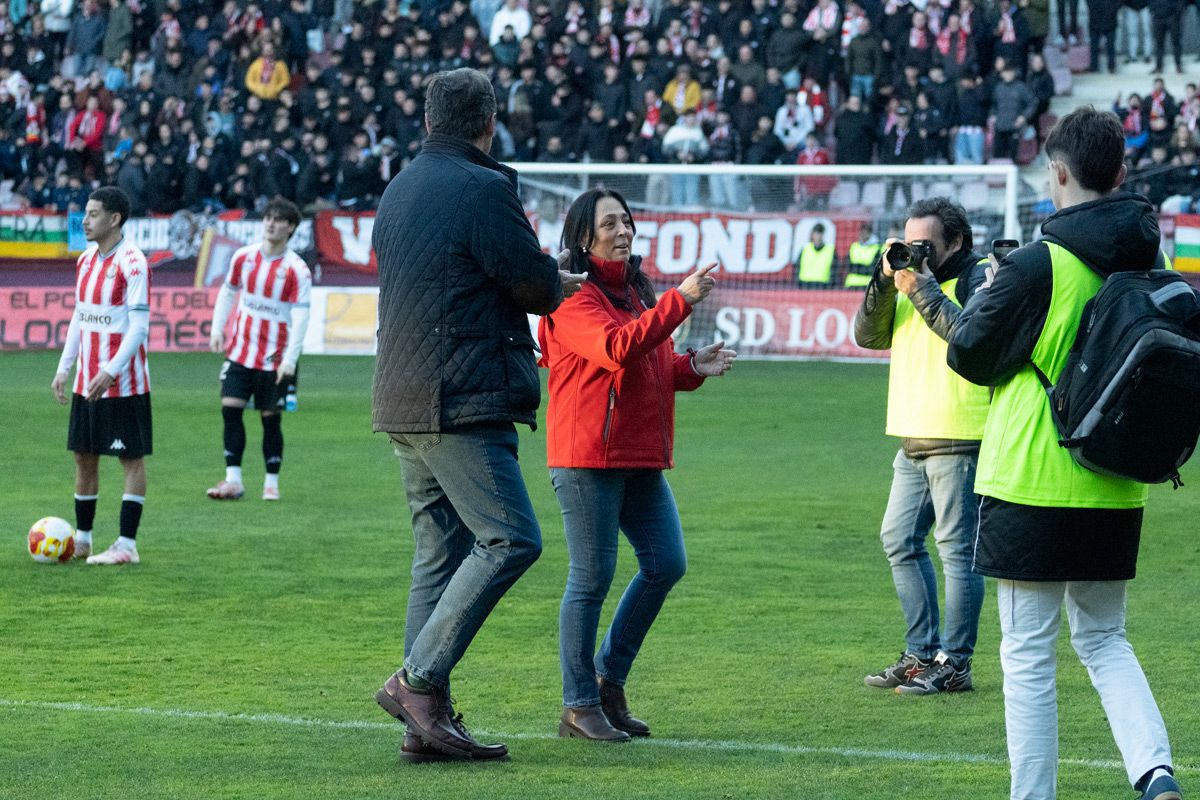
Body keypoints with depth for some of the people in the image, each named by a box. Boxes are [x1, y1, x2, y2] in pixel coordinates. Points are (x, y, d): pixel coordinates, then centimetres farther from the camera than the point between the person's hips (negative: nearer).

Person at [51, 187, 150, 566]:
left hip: (123, 384, -8)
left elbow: (139, 325, -17)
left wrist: (110, 372, -23)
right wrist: (63, 369, 14)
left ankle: (127, 545, 0)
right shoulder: (86, 260, 10)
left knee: (132, 458, -1)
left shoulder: (131, 262, -14)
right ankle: (82, 539, 21)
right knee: (84, 456, 11)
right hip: (87, 380, 8)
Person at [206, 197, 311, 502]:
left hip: (273, 358, -4)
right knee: (230, 408, -5)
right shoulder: (244, 257, 3)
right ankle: (233, 481, 0)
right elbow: (228, 292, 16)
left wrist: (290, 359, -20)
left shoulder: (297, 270, -10)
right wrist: (217, 330, 7)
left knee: (271, 418, 1)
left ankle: (271, 483, 11)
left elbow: (300, 317, -13)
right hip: (240, 351, 4)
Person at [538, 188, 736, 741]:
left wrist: (692, 368, 8)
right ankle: (579, 707, 3)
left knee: (666, 564, 4)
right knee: (592, 577, -5)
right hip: (588, 456, -9)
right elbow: (617, 349, -25)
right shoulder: (573, 297, -9)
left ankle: (609, 679, 18)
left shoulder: (634, 290, 19)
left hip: (641, 457, 9)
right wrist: (679, 302, -25)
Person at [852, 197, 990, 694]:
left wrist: (922, 290, -19)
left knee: (956, 547, -5)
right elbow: (868, 336, 10)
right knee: (900, 541, 10)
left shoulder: (979, 279, -5)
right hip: (914, 439, 9)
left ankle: (954, 663, -2)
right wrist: (885, 280, -3)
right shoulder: (910, 280, 18)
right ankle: (921, 655, 17)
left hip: (958, 440, -9)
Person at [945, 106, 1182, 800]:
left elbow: (969, 356, -5)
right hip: (1117, 491, 6)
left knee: (1028, 652, 3)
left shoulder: (1039, 266, -14)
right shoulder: (1150, 263, 3)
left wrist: (987, 294, 11)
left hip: (1034, 483, -6)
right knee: (1104, 638, 17)